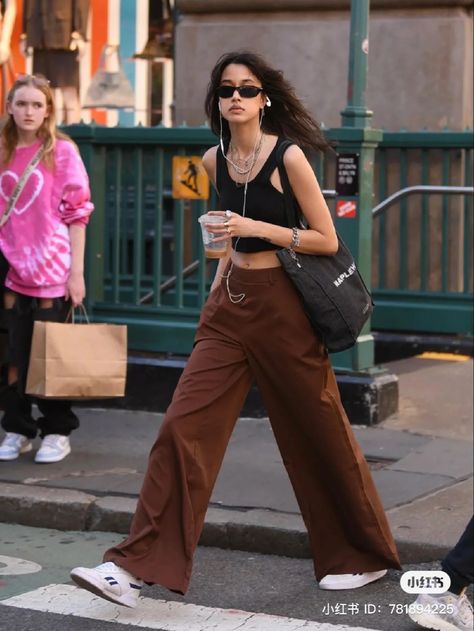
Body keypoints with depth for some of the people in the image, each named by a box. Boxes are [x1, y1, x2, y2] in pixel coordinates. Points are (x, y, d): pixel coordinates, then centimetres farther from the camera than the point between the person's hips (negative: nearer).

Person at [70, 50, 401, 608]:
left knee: (318, 435, 7)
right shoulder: (214, 161, 7)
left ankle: (364, 556, 26)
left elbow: (327, 240, -10)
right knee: (184, 426, -5)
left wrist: (259, 229, -20)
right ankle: (137, 567, -6)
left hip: (282, 306, -5)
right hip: (230, 305, 5)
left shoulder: (289, 158, -11)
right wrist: (219, 284, 16)